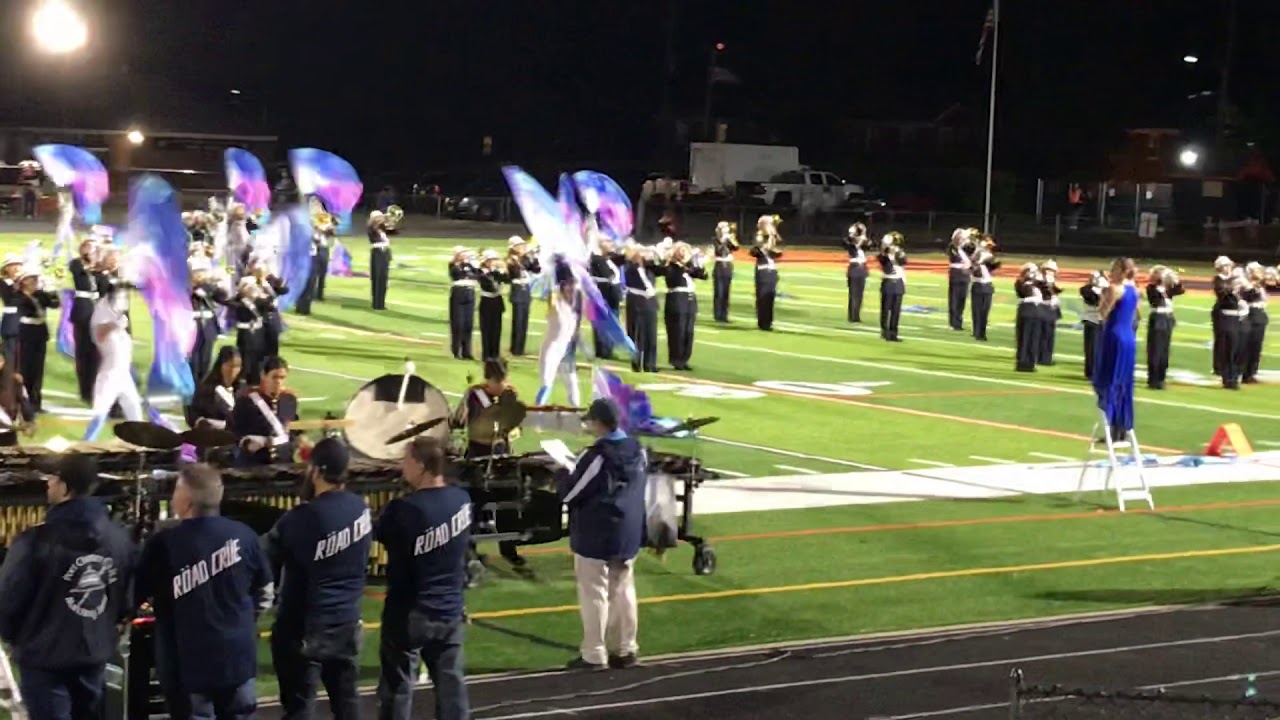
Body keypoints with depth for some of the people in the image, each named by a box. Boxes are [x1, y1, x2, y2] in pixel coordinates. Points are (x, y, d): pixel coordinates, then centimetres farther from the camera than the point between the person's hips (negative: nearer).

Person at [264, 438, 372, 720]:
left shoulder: (302, 519, -21)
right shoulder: (361, 508, -2)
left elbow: (265, 558, -12)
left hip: (304, 627, -6)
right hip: (347, 621, 6)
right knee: (345, 695, 16)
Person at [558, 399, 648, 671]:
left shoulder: (597, 456, -20)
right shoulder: (638, 451, 2)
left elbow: (569, 494, -16)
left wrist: (561, 475, 5)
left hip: (595, 537, -7)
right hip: (628, 534, 7)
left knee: (594, 594, 1)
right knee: (623, 590, 14)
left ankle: (594, 655, 4)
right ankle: (626, 650, 18)